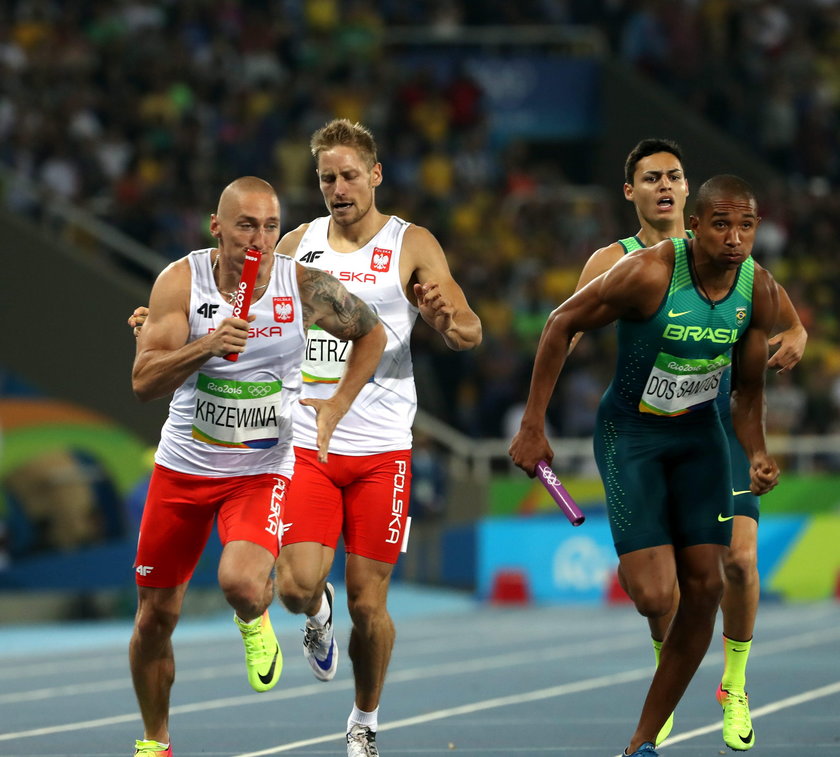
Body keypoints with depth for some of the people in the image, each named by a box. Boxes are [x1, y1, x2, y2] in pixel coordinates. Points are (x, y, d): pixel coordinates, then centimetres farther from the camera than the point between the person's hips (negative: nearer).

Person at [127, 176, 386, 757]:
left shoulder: (305, 286, -11)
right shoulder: (182, 280, -12)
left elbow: (371, 334, 8)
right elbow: (143, 381, -19)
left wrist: (334, 408, -1)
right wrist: (207, 345, -34)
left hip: (261, 469, -1)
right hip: (183, 464, 2)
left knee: (242, 584, -29)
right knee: (156, 615, 7)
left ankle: (255, 621, 10)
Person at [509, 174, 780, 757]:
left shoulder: (760, 292, -10)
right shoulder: (649, 273, -26)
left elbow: (749, 389, 5)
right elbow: (563, 324, -14)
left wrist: (758, 453, -13)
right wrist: (533, 426, -14)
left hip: (700, 434, 5)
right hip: (631, 432, -5)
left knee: (705, 588, -2)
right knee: (655, 598, -15)